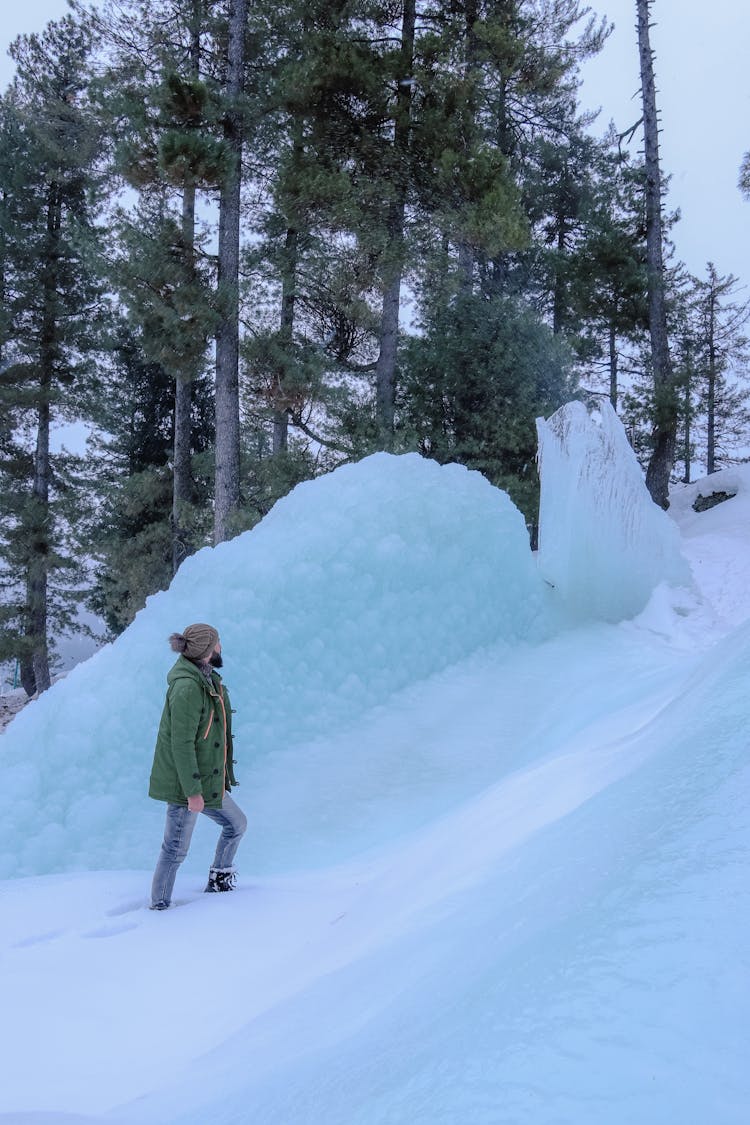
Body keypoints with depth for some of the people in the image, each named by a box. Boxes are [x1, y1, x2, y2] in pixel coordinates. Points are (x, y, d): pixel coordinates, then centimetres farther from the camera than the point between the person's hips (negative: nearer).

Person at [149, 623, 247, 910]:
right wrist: (192, 790, -23)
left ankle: (218, 882, 35)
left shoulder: (207, 679, 7)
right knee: (176, 848, 2)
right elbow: (181, 743, -24)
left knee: (236, 824, 20)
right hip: (184, 783, -10)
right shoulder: (187, 687, -24)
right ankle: (159, 906, 16)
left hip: (207, 780, 10)